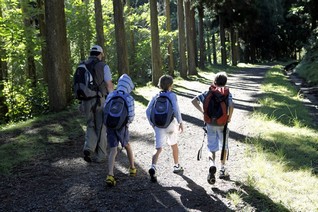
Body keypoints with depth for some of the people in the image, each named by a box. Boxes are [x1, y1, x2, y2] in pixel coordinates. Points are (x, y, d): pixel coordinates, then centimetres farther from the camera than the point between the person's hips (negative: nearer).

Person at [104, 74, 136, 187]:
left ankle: (110, 175, -13)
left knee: (113, 150, 2)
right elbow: (131, 115, -13)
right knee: (127, 145, 22)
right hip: (122, 126, -2)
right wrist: (127, 122, 9)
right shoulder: (129, 99, -9)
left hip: (110, 126, 2)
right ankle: (132, 168, 36)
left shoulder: (110, 96, 3)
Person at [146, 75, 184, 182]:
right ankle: (176, 166, 36)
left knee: (158, 148, -4)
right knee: (174, 145, 21)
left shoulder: (156, 96, 7)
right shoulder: (172, 95, -5)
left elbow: (148, 110, 2)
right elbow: (176, 110, -15)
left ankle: (153, 167, -29)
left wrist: (152, 123, 11)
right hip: (170, 124, -2)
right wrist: (180, 122, -4)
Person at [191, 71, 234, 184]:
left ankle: (212, 165, -20)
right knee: (224, 147, 18)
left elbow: (194, 101, -8)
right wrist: (229, 117, -8)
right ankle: (222, 170, 26)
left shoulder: (208, 92, 0)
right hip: (222, 124, -1)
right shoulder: (227, 93, -6)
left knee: (212, 148, 9)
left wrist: (202, 111, -1)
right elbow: (231, 106, -24)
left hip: (210, 123, 1)